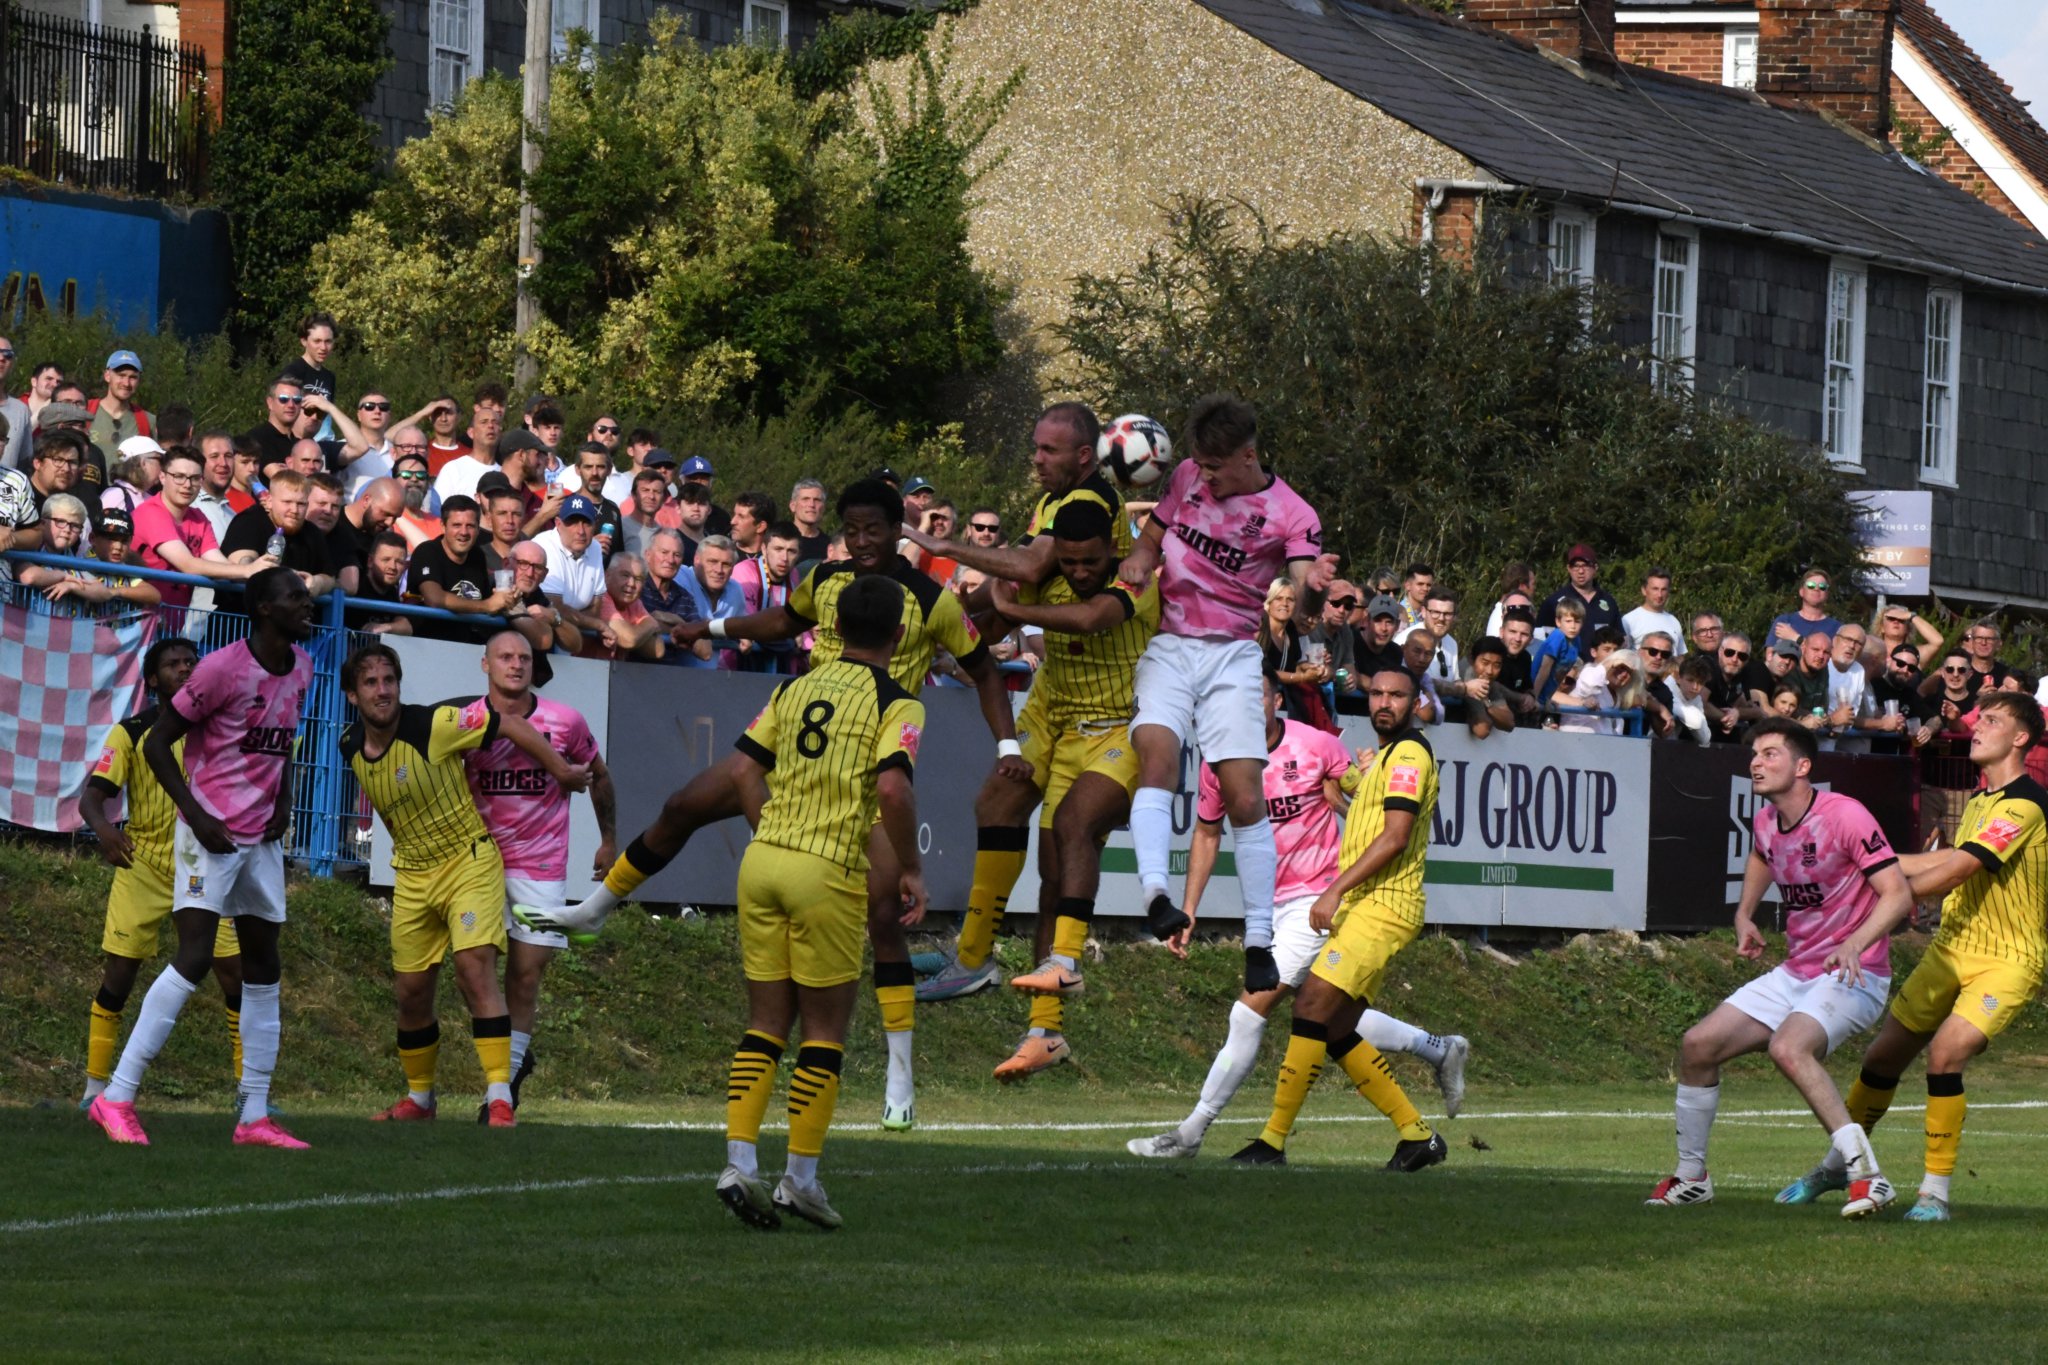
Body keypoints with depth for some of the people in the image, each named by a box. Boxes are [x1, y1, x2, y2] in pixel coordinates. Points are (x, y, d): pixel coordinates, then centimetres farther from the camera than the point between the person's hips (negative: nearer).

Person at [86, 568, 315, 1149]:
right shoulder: (223, 668, -16)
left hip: (263, 840, 8)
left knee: (263, 970, 8)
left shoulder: (301, 669, 8)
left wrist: (283, 802, 7)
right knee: (194, 958, -17)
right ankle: (116, 1098, -15)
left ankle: (255, 1117, 13)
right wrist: (196, 815, -17)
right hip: (212, 835, -8)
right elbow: (157, 743, -12)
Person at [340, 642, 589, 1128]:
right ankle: (419, 1097, 28)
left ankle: (499, 1097, -25)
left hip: (468, 862, -6)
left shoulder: (432, 726, -21)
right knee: (411, 992, 8)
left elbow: (510, 725, -12)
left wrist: (561, 771, -5)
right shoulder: (352, 748, -2)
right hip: (411, 876, 6)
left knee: (475, 966, -22)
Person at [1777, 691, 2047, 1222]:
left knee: (1945, 1053, -26)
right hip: (1951, 949, 8)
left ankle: (1936, 1191, -15)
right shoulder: (1980, 801, 10)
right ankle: (1837, 1165, 29)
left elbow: (1956, 871, -24)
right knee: (1882, 1055, 8)